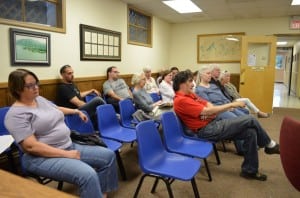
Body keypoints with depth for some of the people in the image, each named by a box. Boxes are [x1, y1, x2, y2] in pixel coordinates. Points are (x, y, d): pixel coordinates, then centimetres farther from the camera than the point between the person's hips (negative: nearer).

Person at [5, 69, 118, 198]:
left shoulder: (40, 99, 11)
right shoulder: (15, 114, -14)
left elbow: (56, 109, 33)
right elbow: (31, 146, -22)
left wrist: (76, 111, 39)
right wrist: (66, 154, -22)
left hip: (69, 146, 9)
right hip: (43, 157, -9)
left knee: (108, 155, 1)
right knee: (88, 175, -33)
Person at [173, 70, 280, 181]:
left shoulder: (190, 94, 14)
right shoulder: (181, 100, -17)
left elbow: (209, 105, 13)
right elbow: (207, 111, -21)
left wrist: (210, 112, -13)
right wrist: (231, 105, -16)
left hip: (213, 124, 9)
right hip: (207, 131, -9)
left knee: (250, 132, -2)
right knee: (250, 120, -11)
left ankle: (249, 170, 11)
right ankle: (269, 145, 16)